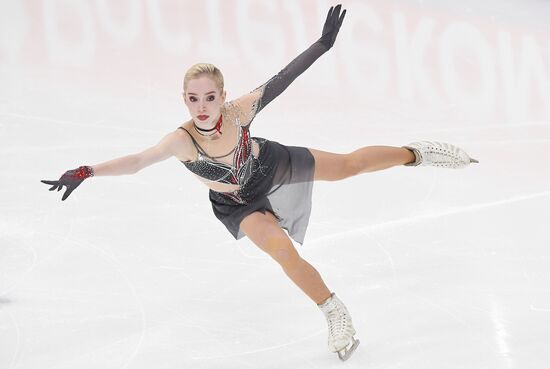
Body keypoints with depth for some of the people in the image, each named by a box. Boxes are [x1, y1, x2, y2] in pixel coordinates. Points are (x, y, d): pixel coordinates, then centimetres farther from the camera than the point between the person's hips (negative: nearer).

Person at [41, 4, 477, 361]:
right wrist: (86, 172, -64)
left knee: (352, 163, 12)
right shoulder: (182, 140, -39)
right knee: (284, 252, -16)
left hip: (274, 166, 1)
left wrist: (323, 44, -35)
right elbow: (137, 160, -50)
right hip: (238, 204, -1)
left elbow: (278, 83, -31)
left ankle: (416, 154, 40)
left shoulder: (238, 113, -34)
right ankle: (335, 314, 8)